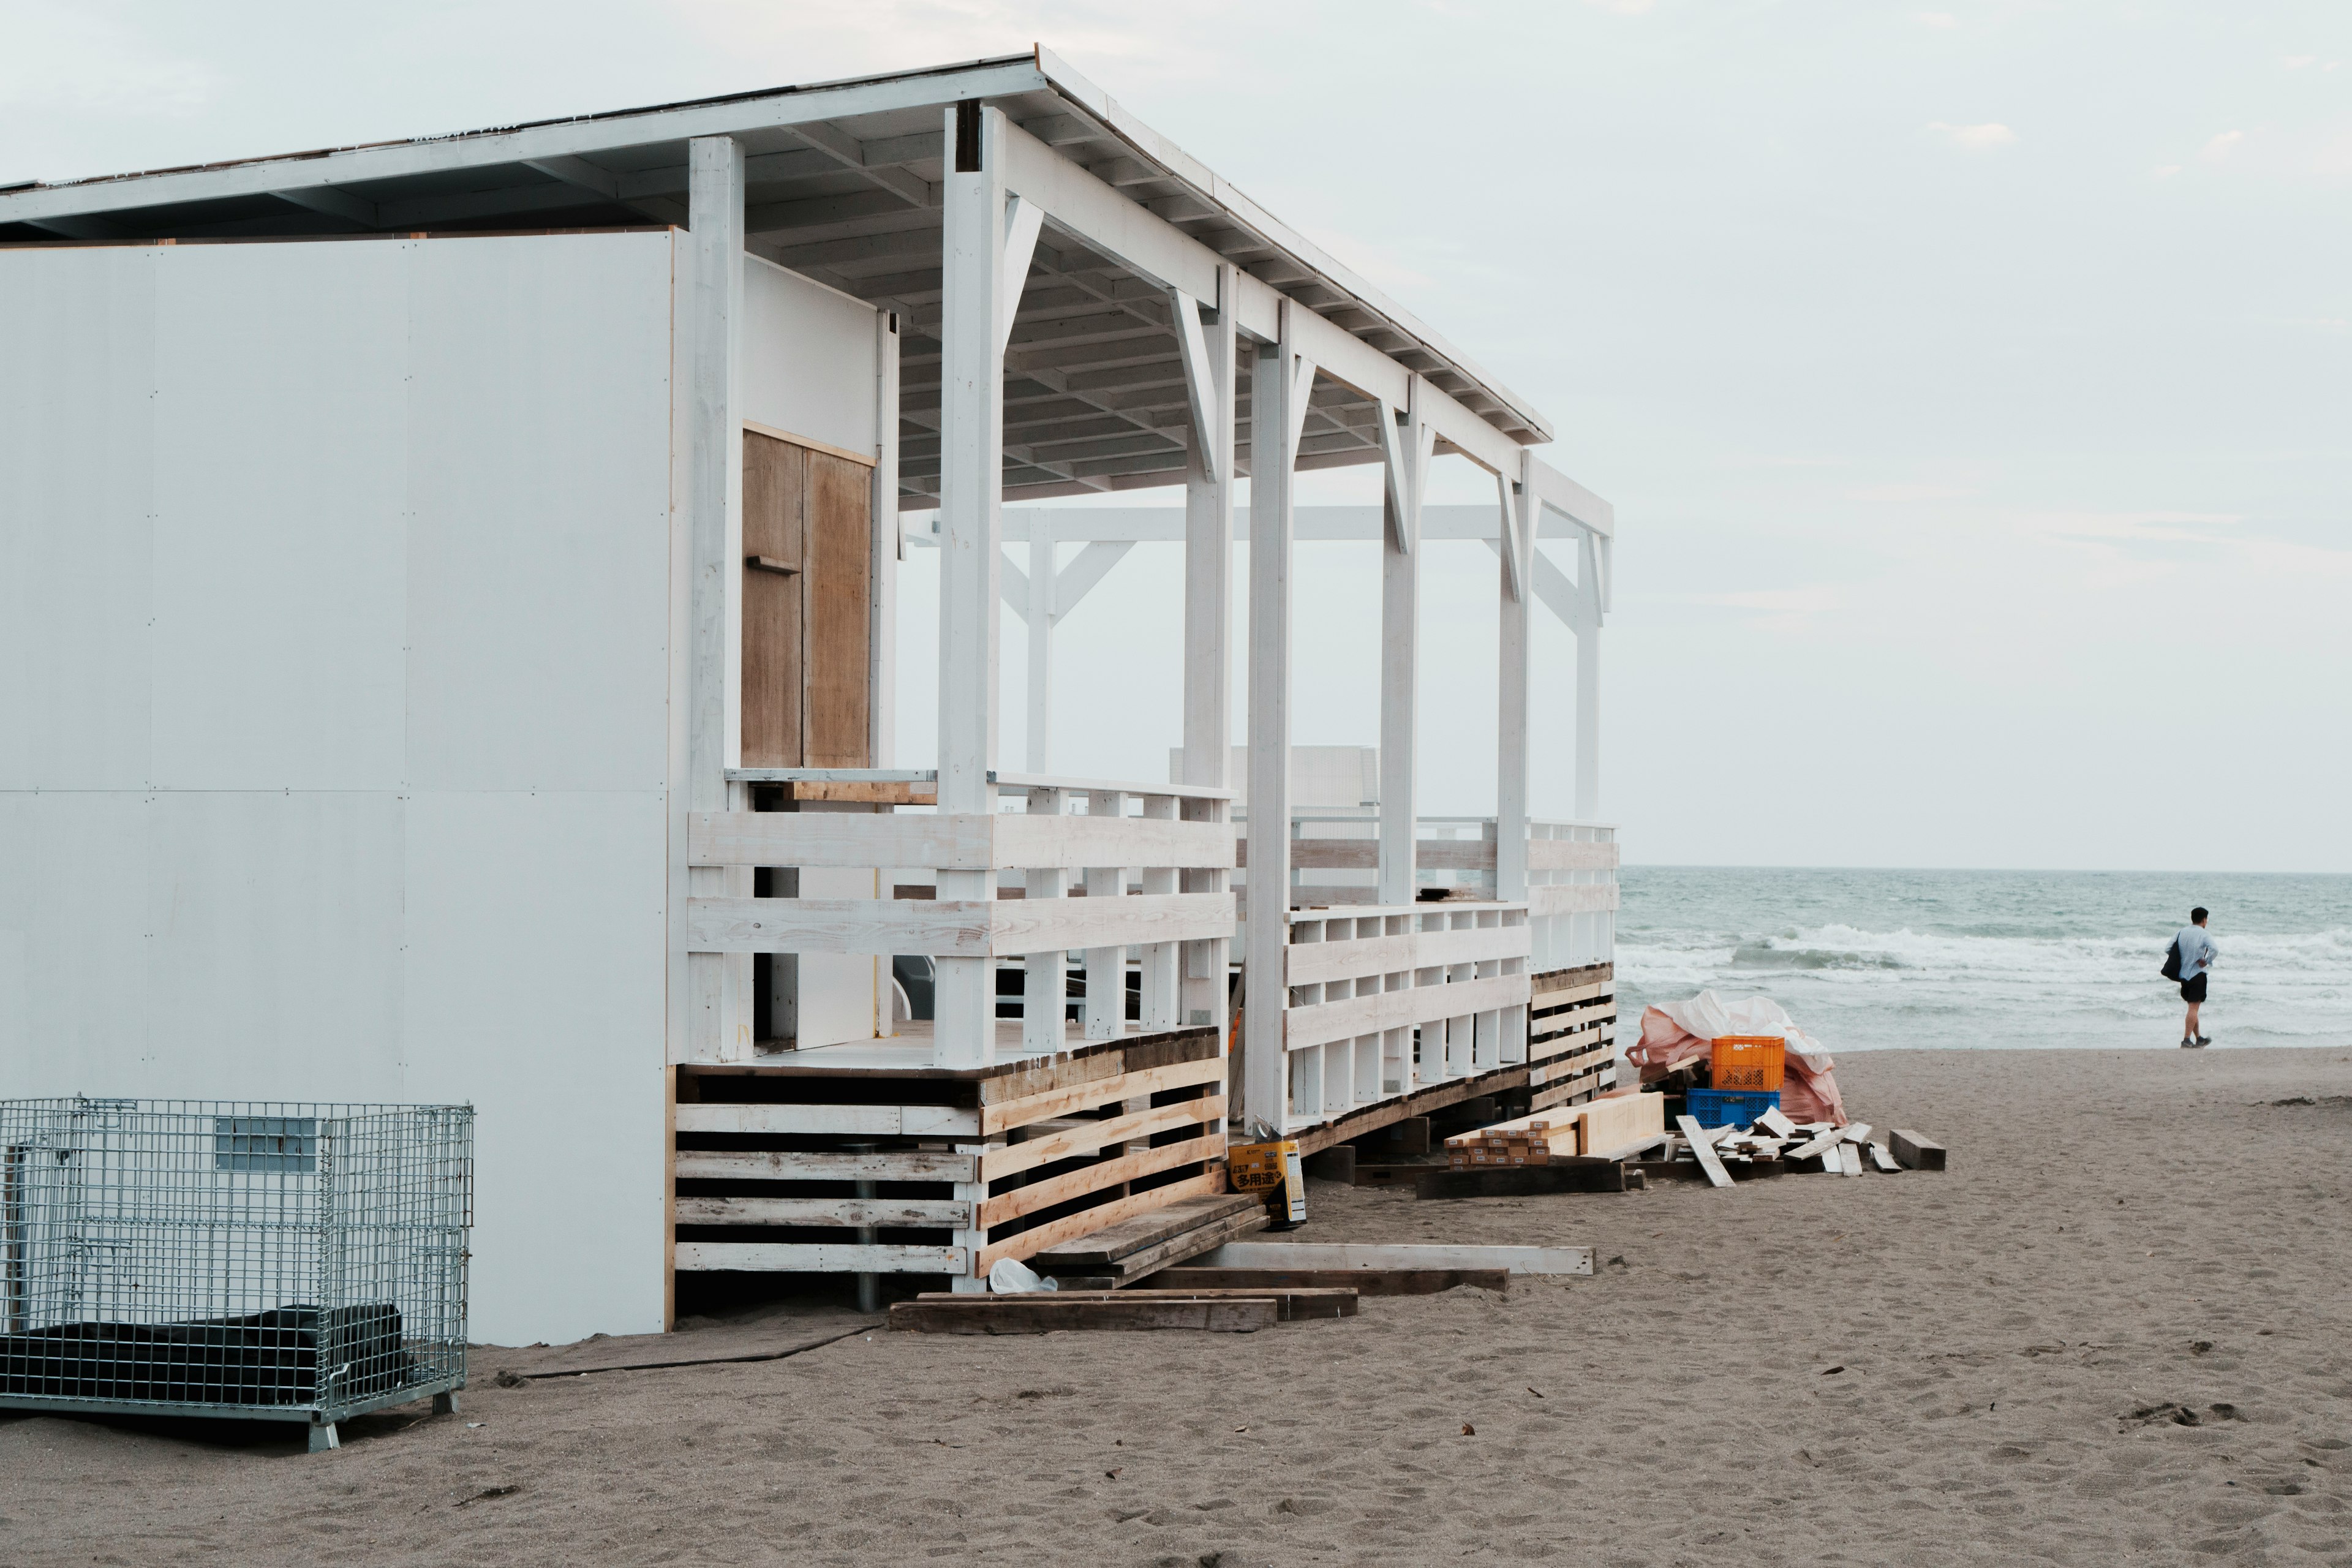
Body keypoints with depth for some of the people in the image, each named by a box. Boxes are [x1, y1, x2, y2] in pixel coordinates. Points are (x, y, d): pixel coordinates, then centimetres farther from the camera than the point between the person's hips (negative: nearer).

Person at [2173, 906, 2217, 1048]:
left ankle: (2199, 1038, 27)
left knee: (2193, 1007, 17)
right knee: (2194, 1007, -6)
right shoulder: (2203, 935, -11)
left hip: (2183, 974, 6)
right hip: (2197, 975, -6)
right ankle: (2186, 1039, -14)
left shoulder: (2182, 932, 5)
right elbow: (2214, 950, -27)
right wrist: (2207, 961, -11)